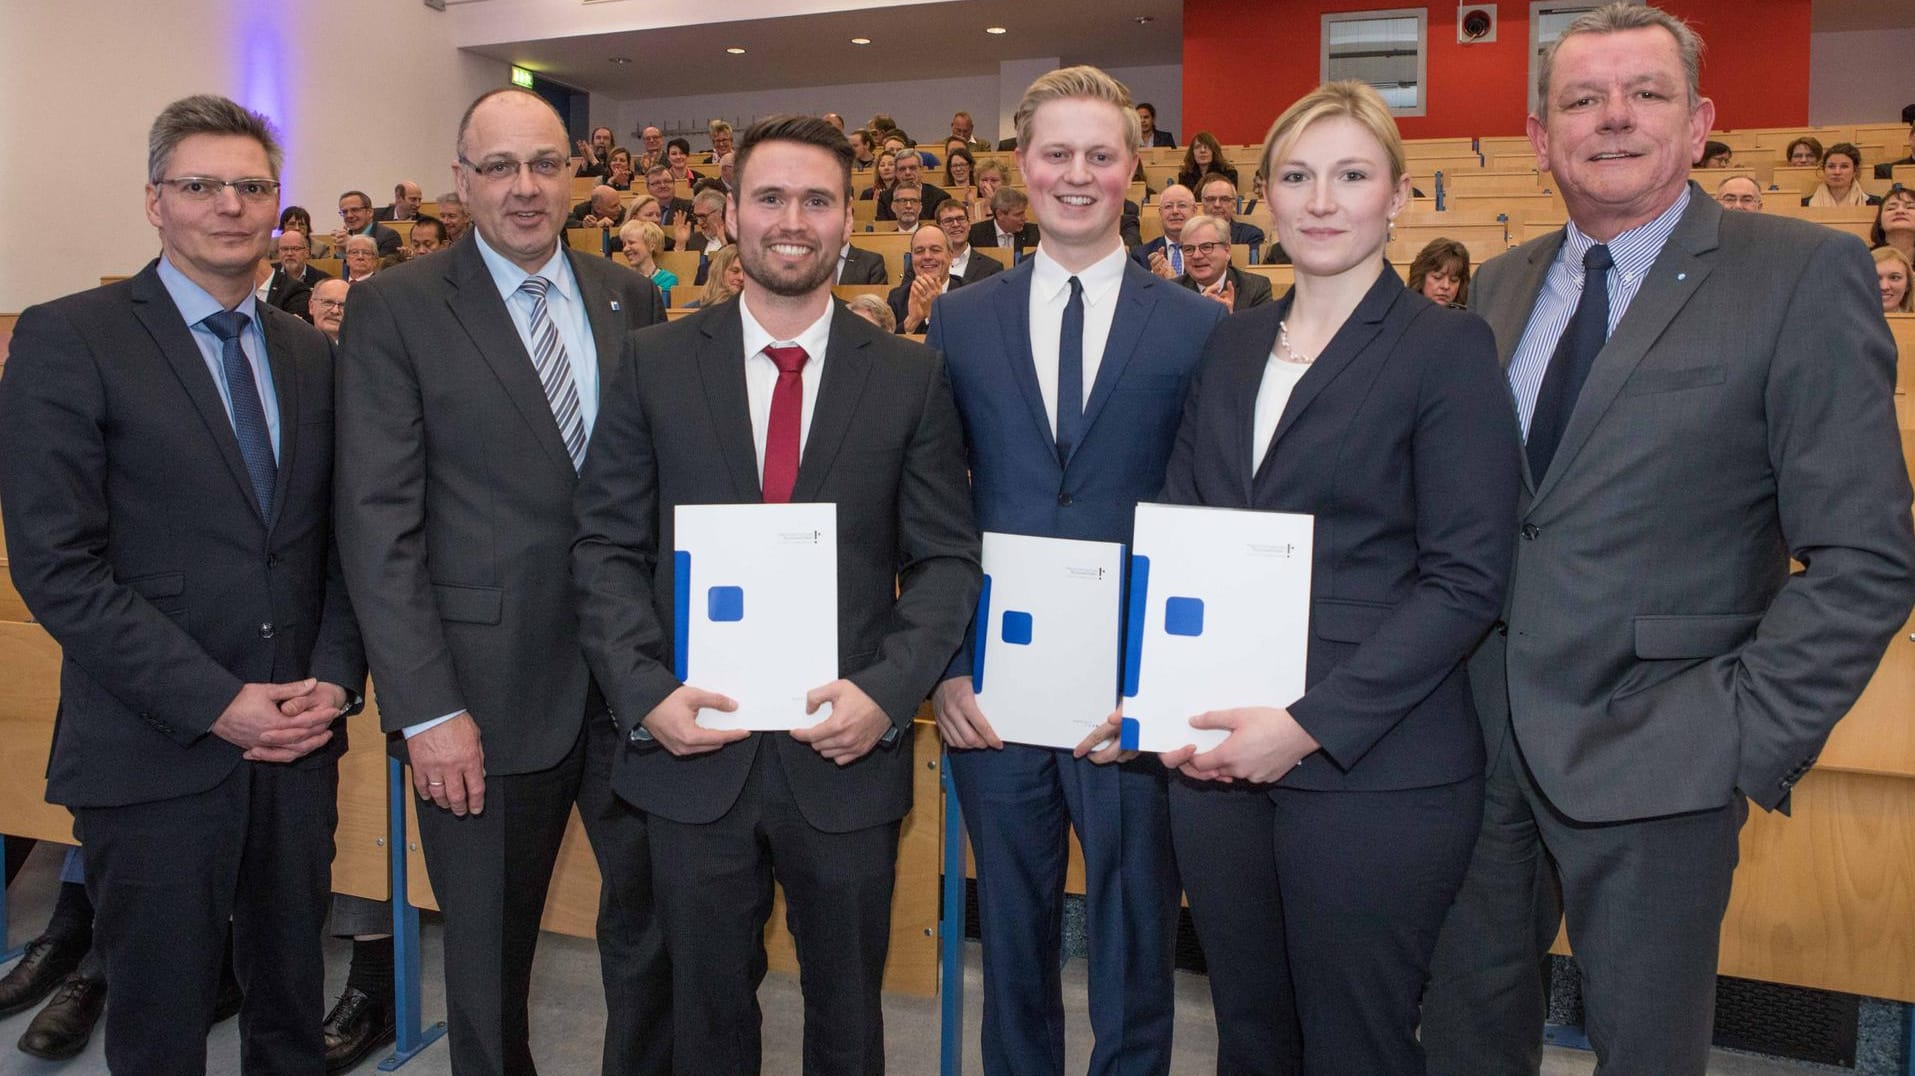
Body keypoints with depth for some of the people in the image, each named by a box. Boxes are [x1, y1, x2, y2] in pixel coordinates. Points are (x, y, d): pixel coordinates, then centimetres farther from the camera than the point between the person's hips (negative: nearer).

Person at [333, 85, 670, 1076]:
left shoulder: (632, 299, 7)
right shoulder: (394, 309, -4)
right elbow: (377, 523, -8)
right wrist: (426, 708, -13)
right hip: (489, 687, -3)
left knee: (656, 915, 16)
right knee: (488, 949, 14)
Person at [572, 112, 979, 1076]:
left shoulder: (910, 378, 0)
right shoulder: (654, 363, 2)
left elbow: (946, 560, -1)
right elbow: (606, 546, 0)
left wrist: (887, 692, -14)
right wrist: (646, 691, -12)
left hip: (847, 753, 0)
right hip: (692, 746, 1)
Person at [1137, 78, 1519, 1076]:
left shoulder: (1447, 346, -5)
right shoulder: (1231, 345, 11)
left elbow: (1464, 580, -11)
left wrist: (1311, 723, -17)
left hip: (1371, 763, -4)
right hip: (1213, 756, 5)